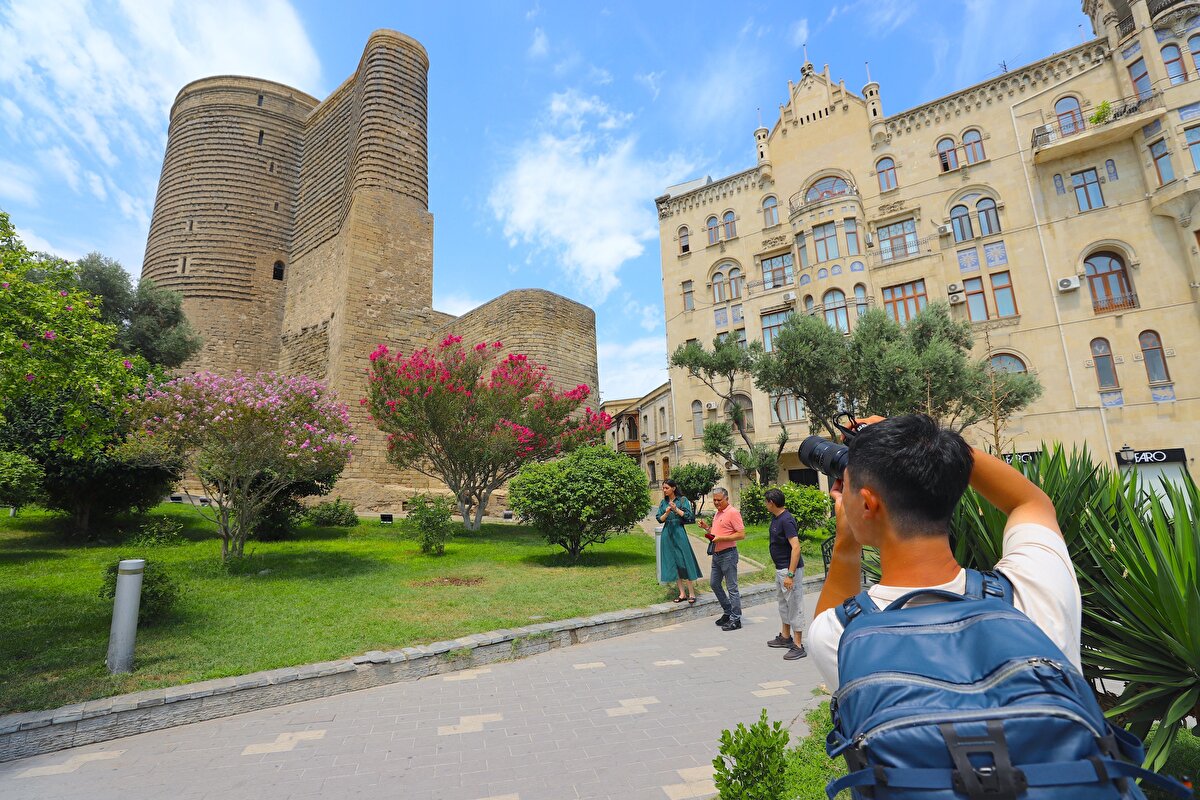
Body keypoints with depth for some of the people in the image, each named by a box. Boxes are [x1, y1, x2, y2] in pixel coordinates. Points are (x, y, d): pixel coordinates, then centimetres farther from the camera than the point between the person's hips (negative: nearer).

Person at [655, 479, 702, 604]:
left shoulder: (682, 500, -2)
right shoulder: (663, 502, 9)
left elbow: (688, 516, -8)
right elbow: (659, 518, 4)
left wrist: (676, 509, -19)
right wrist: (666, 513, -14)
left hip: (679, 532, -4)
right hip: (667, 534, 4)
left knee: (685, 562, -5)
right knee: (673, 563, 6)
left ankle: (691, 593, 3)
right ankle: (682, 593, 14)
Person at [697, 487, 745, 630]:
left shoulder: (733, 513, -13)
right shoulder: (718, 513, 15)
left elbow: (741, 534, -18)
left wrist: (721, 538, -22)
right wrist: (707, 527, 7)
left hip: (728, 554, -9)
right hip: (716, 554, 9)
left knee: (732, 588, -2)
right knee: (714, 584, 15)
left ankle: (736, 619, 6)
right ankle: (728, 612, 28)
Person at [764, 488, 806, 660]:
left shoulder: (786, 520, -23)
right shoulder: (775, 517, 8)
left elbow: (796, 547, -28)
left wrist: (790, 574, -31)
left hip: (790, 569, -11)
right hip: (780, 568, 11)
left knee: (794, 605, -3)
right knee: (782, 602, 21)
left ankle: (798, 646, 4)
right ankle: (785, 637, 35)